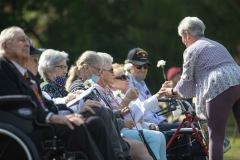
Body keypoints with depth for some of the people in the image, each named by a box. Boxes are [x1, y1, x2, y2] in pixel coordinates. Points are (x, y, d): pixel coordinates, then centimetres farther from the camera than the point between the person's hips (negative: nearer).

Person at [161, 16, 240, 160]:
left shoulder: (192, 50, 8)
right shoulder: (217, 45, 33)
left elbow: (187, 83, 11)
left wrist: (173, 91, 31)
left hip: (220, 89, -7)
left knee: (216, 137, -1)